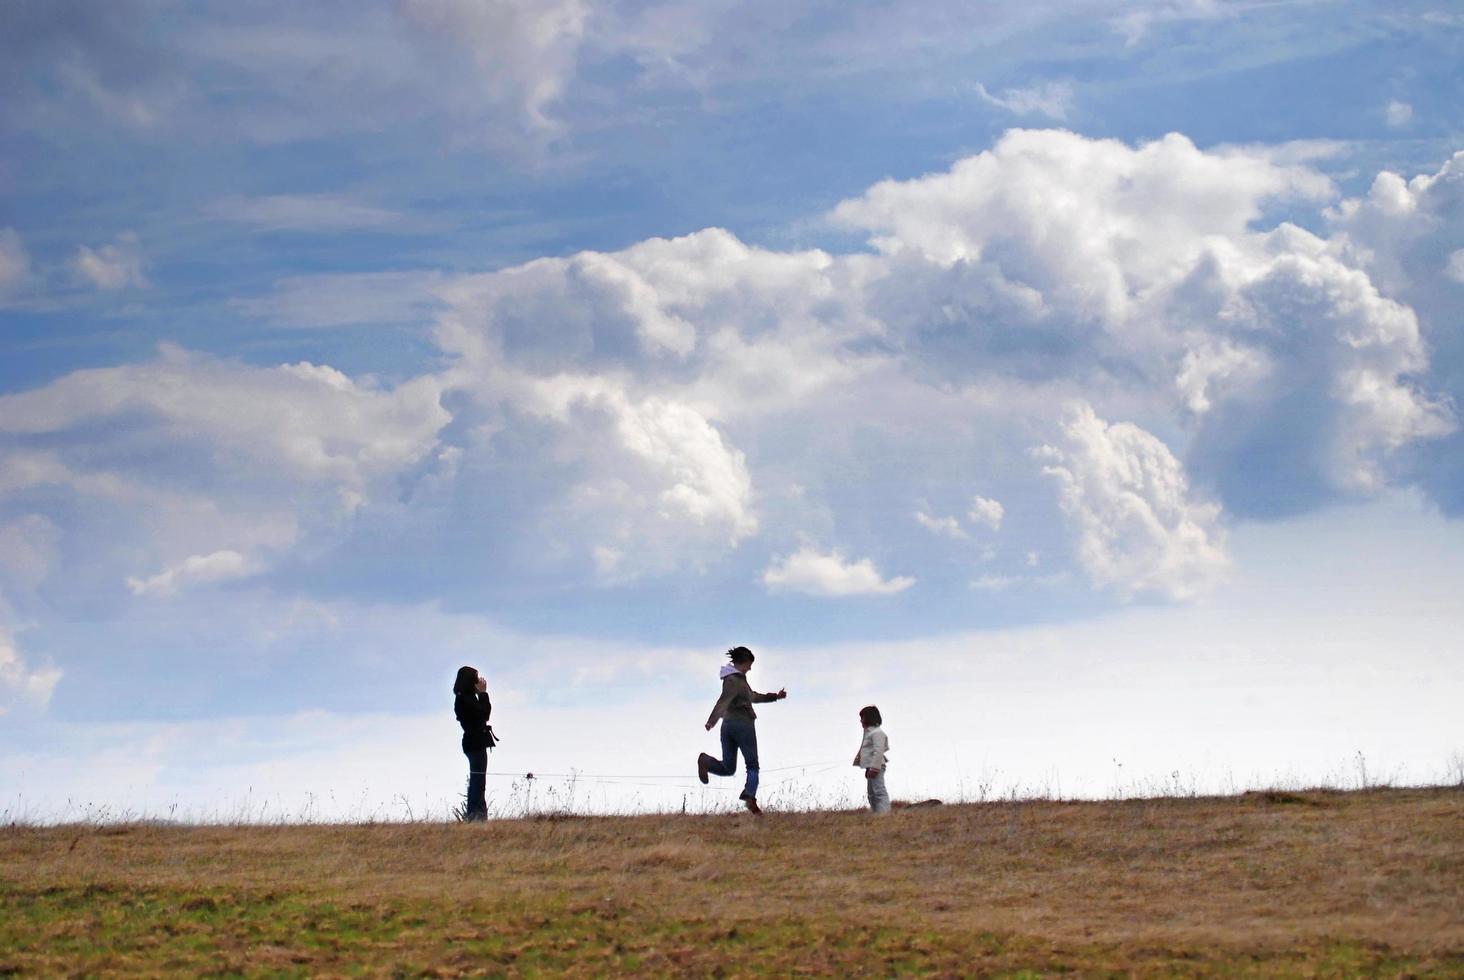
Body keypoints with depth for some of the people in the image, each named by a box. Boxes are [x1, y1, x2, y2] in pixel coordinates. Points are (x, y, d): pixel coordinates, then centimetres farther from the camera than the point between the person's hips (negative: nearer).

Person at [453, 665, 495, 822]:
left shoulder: (467, 697, 15)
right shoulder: (464, 699, -15)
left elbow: (485, 712, 15)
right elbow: (484, 713, -19)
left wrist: (482, 694, 7)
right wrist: (483, 693, -12)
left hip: (476, 743, 10)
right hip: (475, 743, -10)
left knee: (477, 780, 13)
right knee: (478, 780, -9)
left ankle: (476, 812, 18)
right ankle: (474, 813, -9)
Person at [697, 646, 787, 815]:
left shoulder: (732, 678, 18)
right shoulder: (735, 680, -12)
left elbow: (752, 696, 31)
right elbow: (723, 700, -28)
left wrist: (775, 697, 34)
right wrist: (712, 720, -41)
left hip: (728, 725, 8)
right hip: (744, 724, -8)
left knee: (728, 768, 7)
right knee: (752, 766, 1)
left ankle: (706, 761, -18)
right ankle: (750, 796, -18)